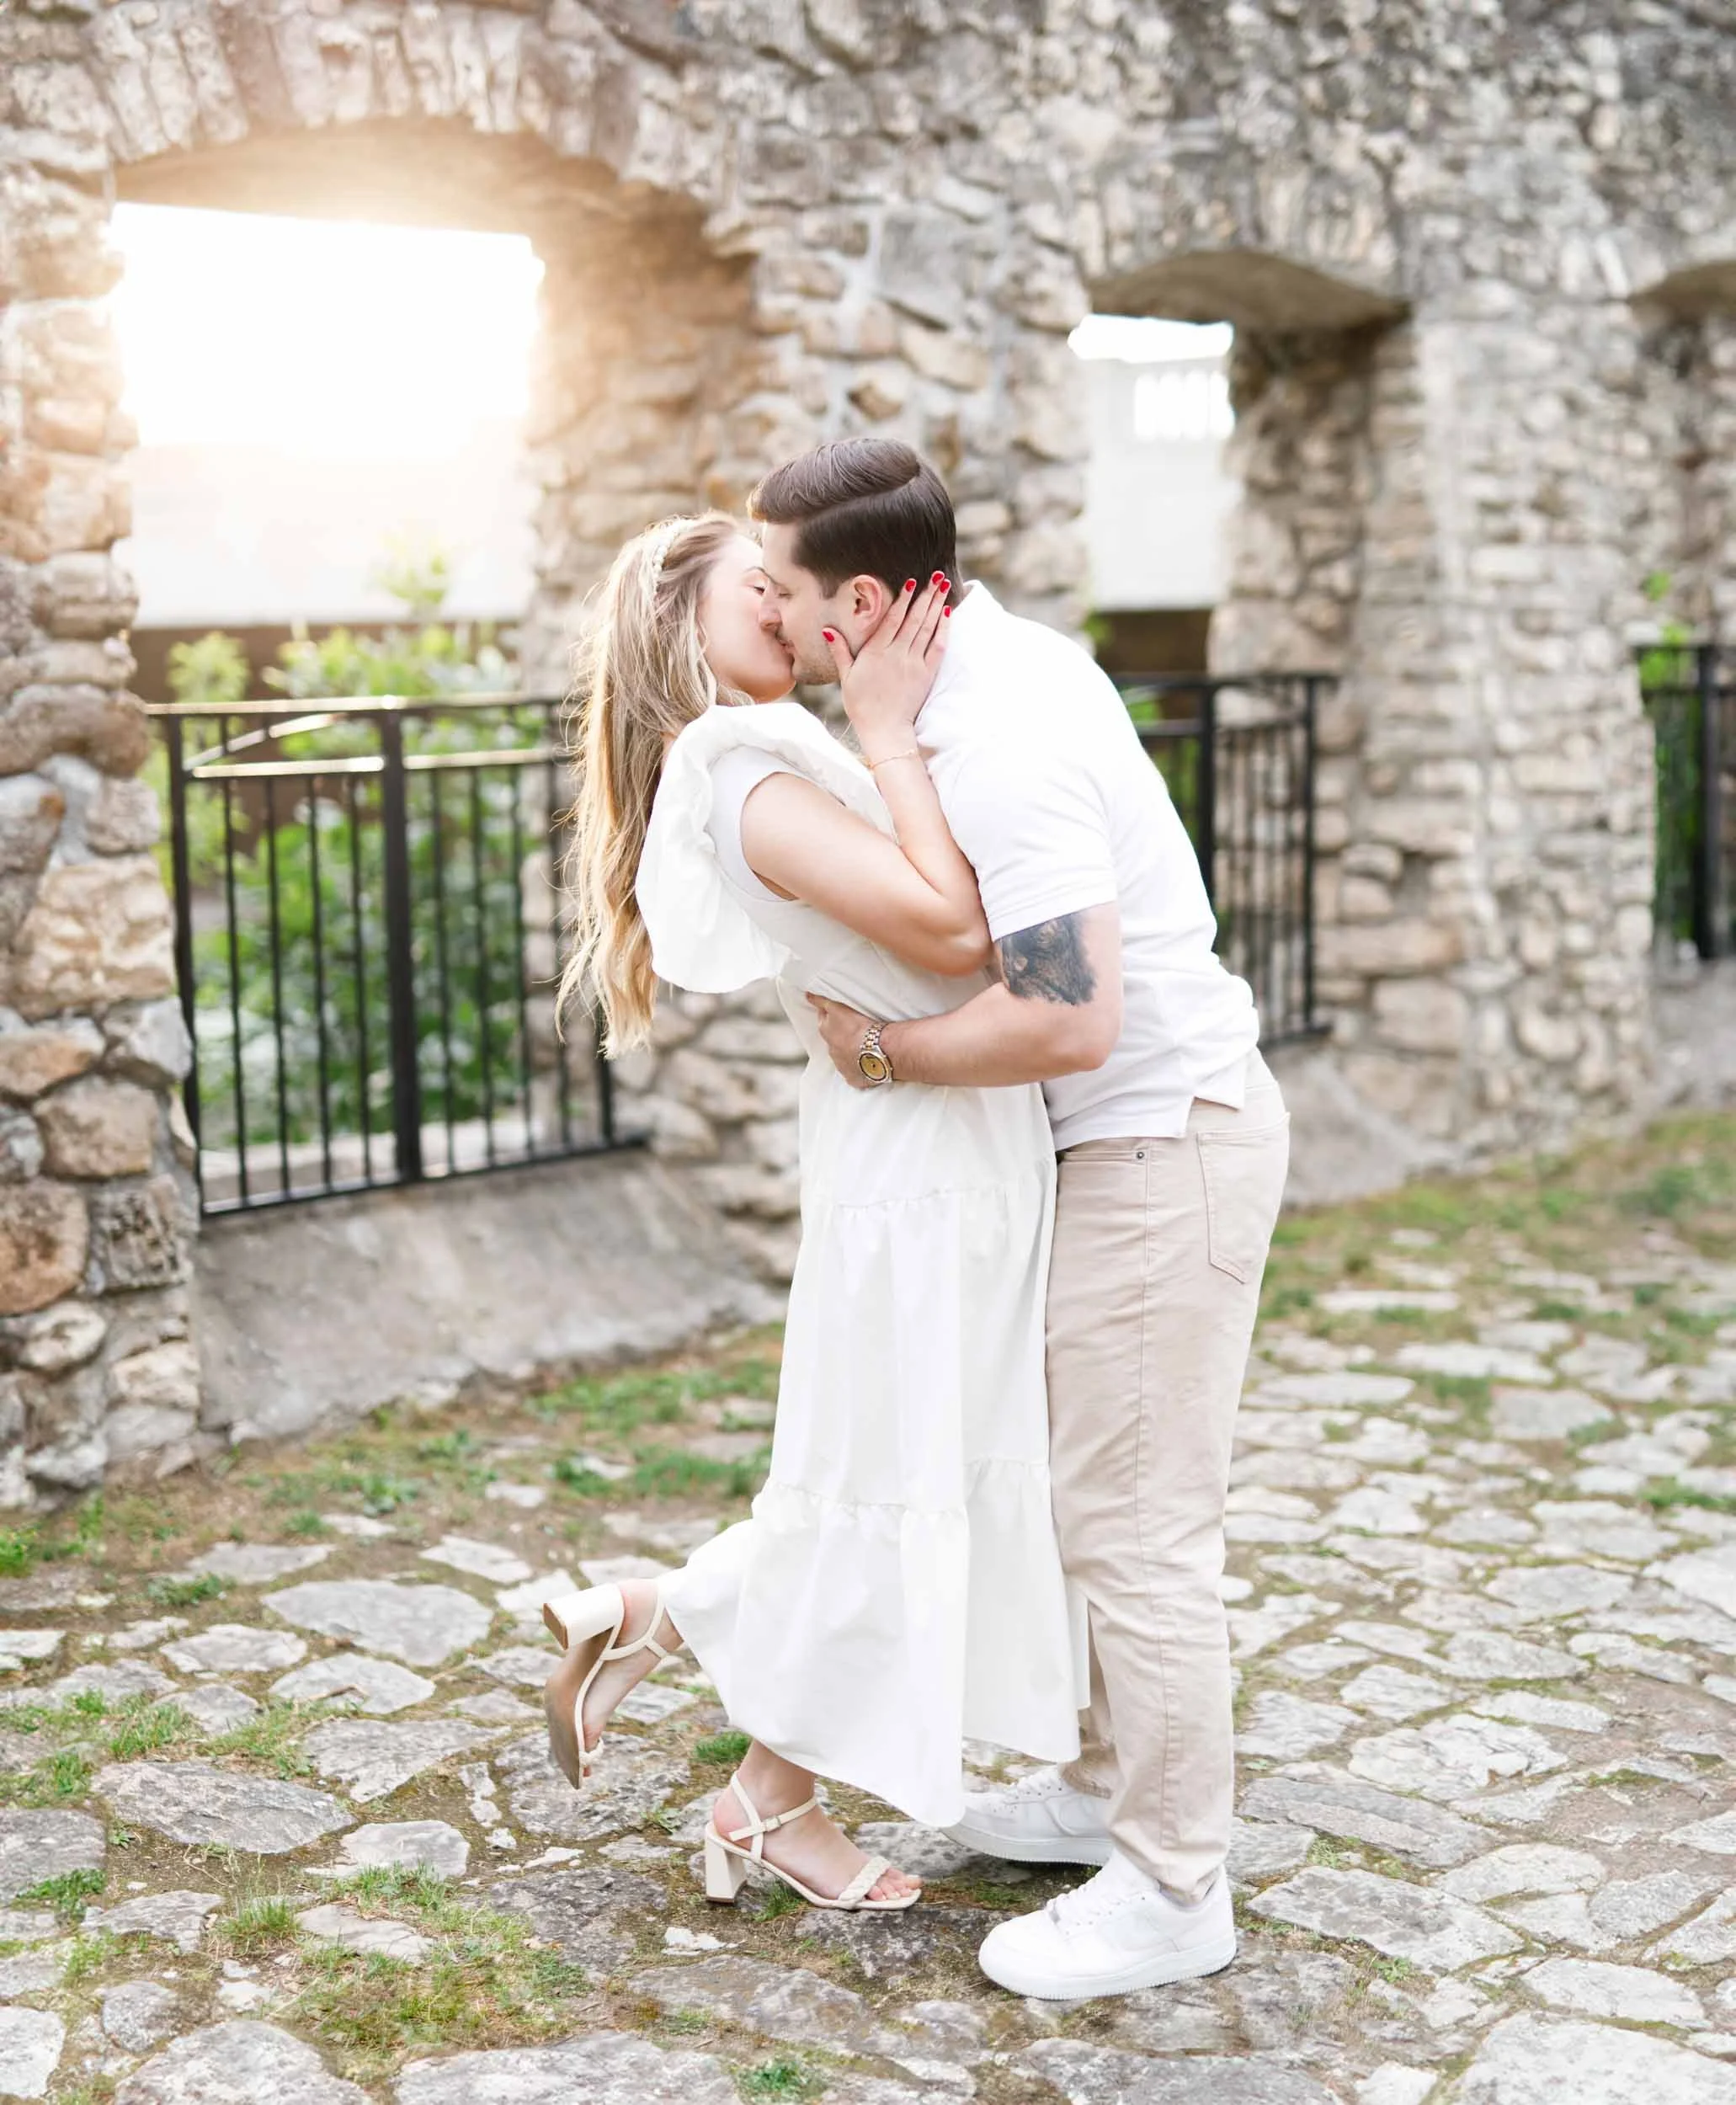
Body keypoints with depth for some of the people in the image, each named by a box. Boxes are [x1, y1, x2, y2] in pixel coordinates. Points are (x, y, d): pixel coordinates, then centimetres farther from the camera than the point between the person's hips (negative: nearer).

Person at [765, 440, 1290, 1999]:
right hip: (1154, 1127, 10)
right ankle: (1115, 1791, 34)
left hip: (1166, 1142, -10)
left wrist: (884, 1047, -17)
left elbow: (1070, 1024, -31)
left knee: (1139, 1525, -1)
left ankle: (1171, 1891, 12)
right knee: (1112, 1502, 19)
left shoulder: (996, 750, -26)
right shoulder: (1015, 655, 6)